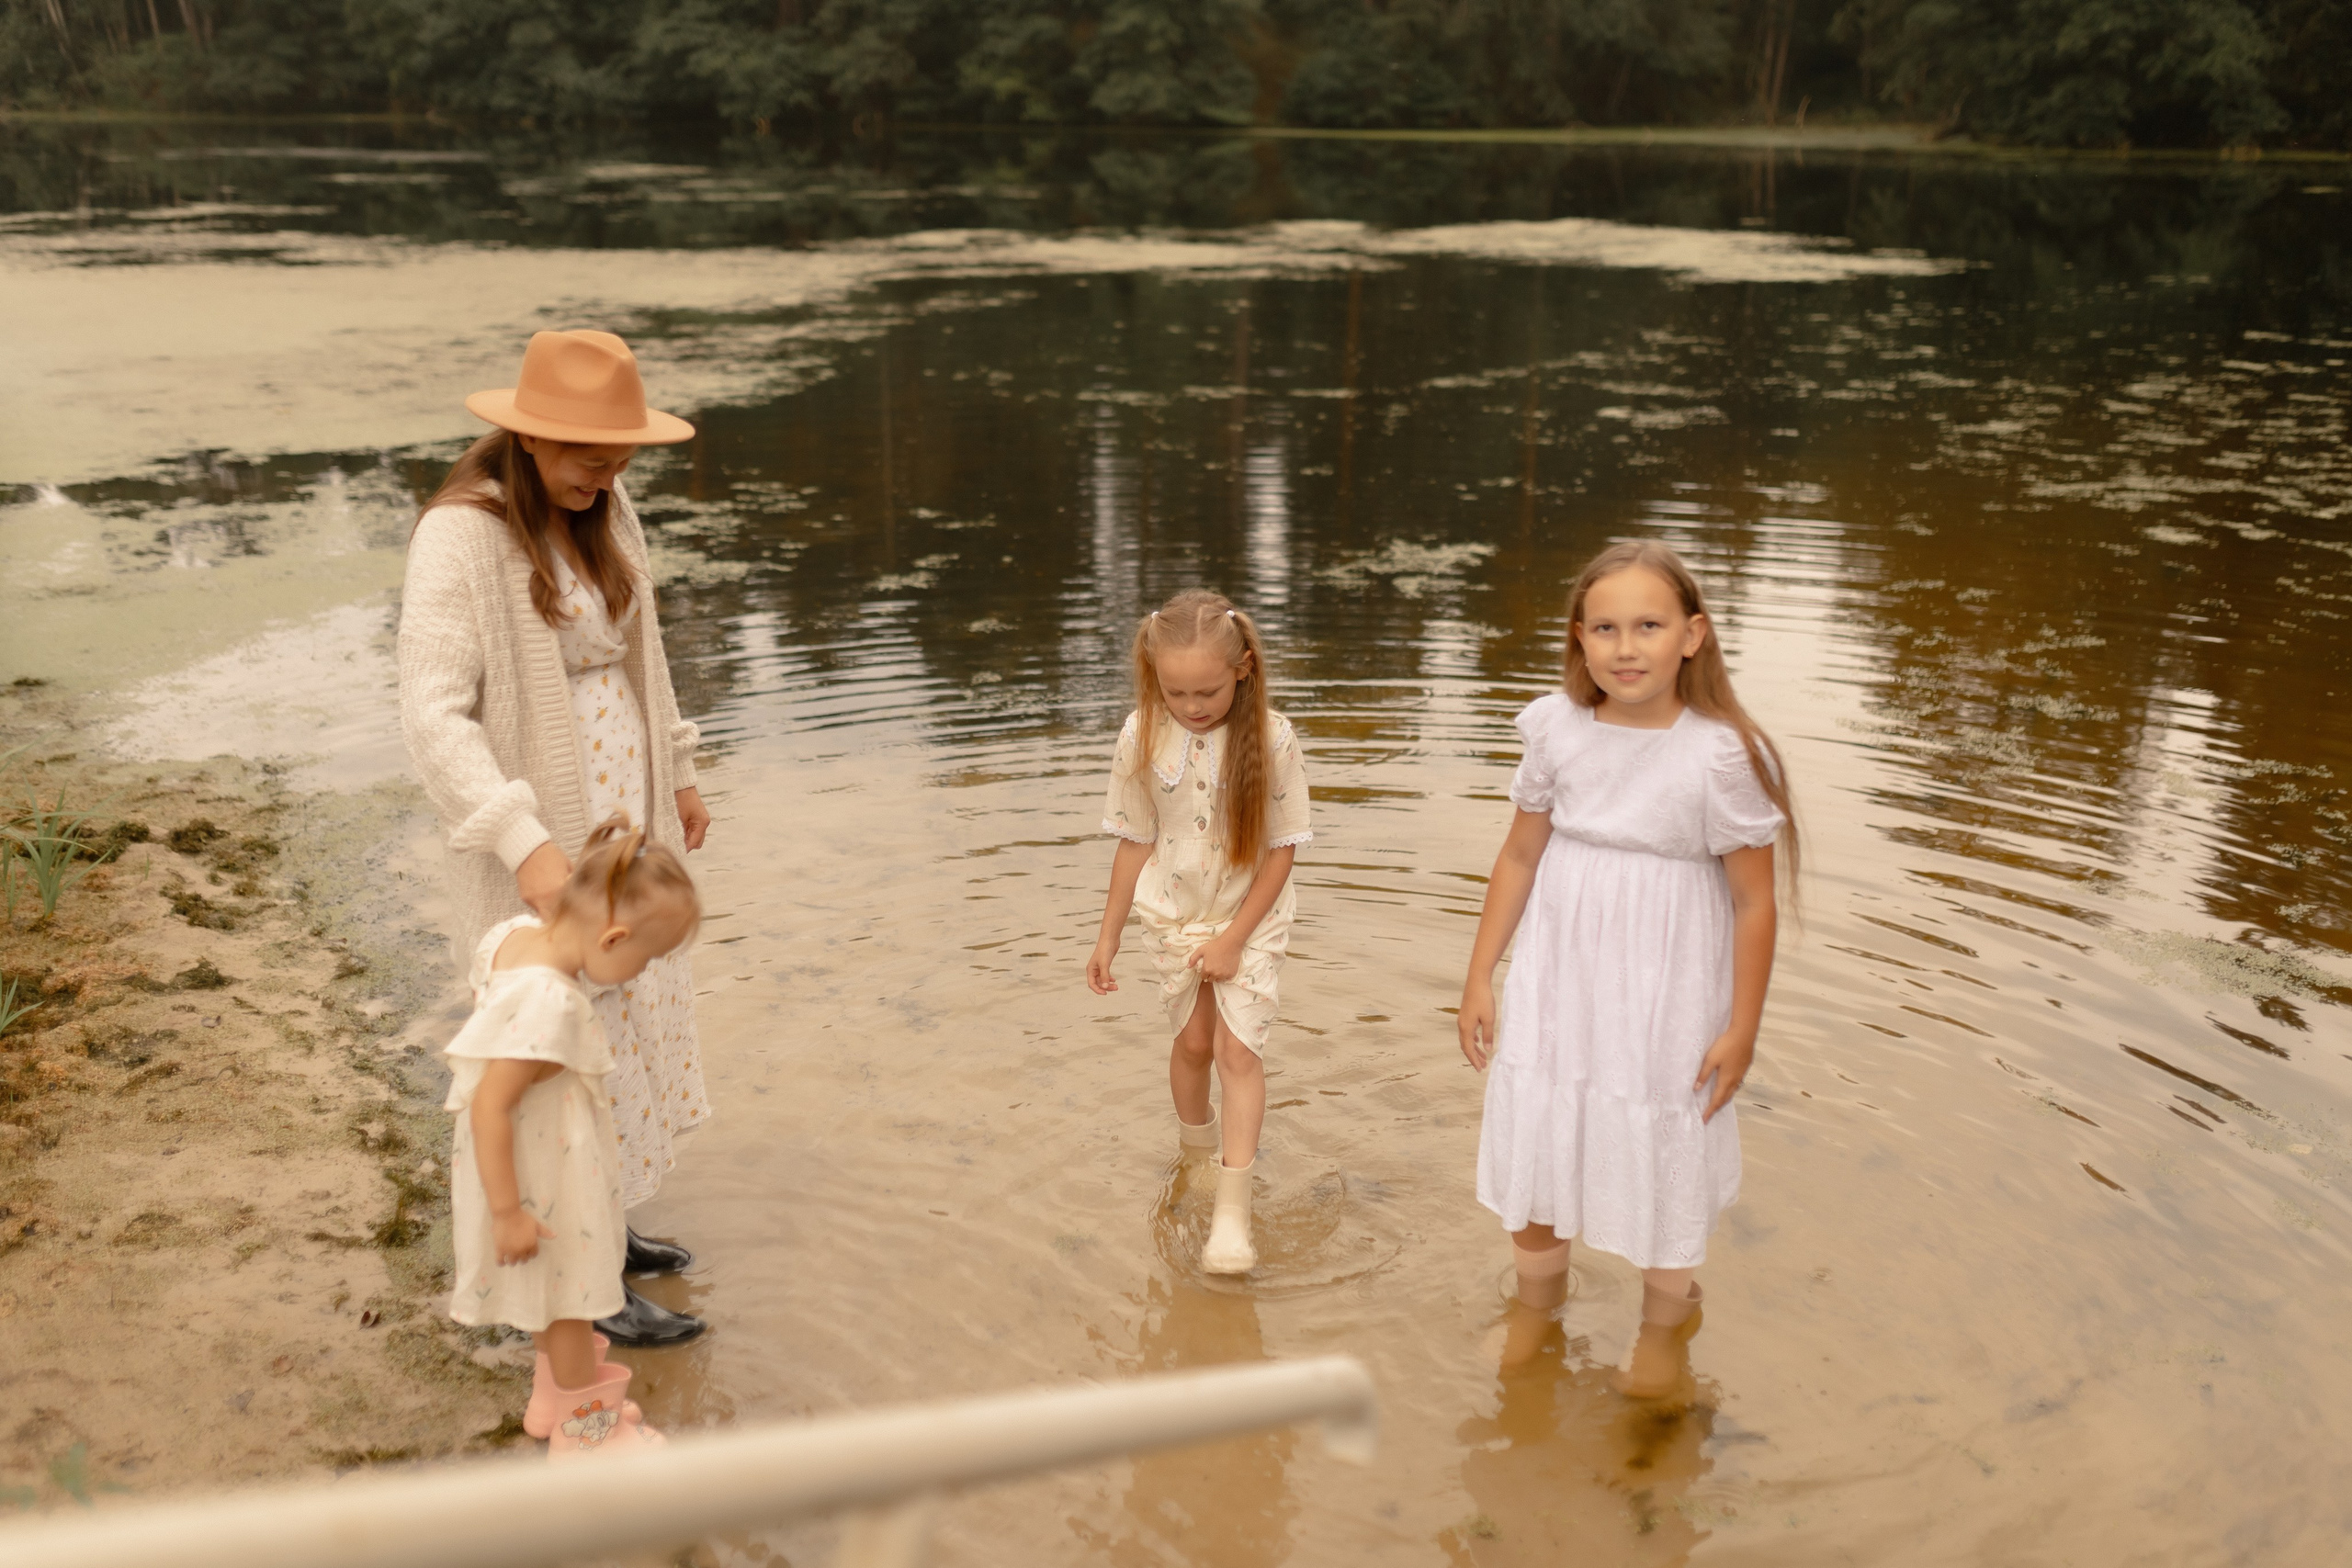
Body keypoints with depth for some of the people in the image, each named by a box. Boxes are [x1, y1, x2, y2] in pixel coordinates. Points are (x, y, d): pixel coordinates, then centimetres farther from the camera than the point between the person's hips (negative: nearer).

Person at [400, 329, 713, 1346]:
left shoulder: (604, 512, 3)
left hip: (624, 825, 8)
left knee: (628, 1024, 19)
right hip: (540, 841, -8)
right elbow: (434, 714, -25)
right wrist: (525, 844, -33)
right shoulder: (462, 535, -19)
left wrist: (677, 776, 20)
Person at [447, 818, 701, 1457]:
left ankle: (555, 1391, 50)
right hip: (543, 1181, -9)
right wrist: (507, 1213, -26)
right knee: (571, 1295, 14)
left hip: (542, 1158, 9)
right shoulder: (551, 1005, -37)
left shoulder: (516, 932, -11)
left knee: (556, 1292, 29)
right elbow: (488, 1106, -34)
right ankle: (585, 1426, 35)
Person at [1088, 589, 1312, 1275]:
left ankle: (1232, 1211, -2)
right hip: (1174, 916, 2)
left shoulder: (1270, 738, -19)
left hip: (1251, 917, -2)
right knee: (1193, 1040, 14)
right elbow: (1135, 841, -2)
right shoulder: (1144, 736, -13)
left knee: (1239, 1048, -8)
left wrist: (1233, 938, -14)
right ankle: (1194, 1149, 41)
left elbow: (1280, 849, -12)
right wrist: (1108, 936, 3)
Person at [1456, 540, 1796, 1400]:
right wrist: (1479, 977, 6)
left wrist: (1743, 1028, -7)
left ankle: (1666, 1320, 40)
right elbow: (1519, 855, 4)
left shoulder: (1722, 754, -17)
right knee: (1532, 1137, 15)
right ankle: (1536, 1303, 42)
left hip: (1665, 993, -3)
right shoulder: (1557, 729, -6)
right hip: (1557, 981, 4)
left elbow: (1754, 900, -11)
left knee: (1660, 1154, 12)